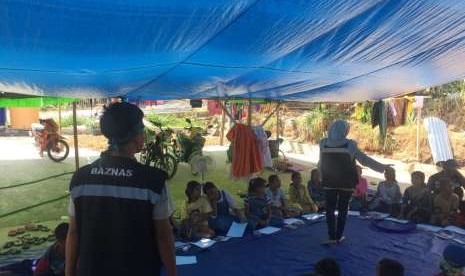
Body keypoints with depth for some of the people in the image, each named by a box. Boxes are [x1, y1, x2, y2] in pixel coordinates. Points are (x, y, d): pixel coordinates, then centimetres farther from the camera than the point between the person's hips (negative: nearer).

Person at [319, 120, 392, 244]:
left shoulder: (323, 143, -6)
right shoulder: (350, 145, -13)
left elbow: (321, 163, 1)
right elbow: (364, 159, -8)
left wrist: (321, 177, 15)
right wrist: (382, 166, 2)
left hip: (330, 182, 2)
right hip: (346, 182, -1)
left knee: (330, 208, 9)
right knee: (343, 208, 11)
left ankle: (332, 236, 5)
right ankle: (338, 236, 18)